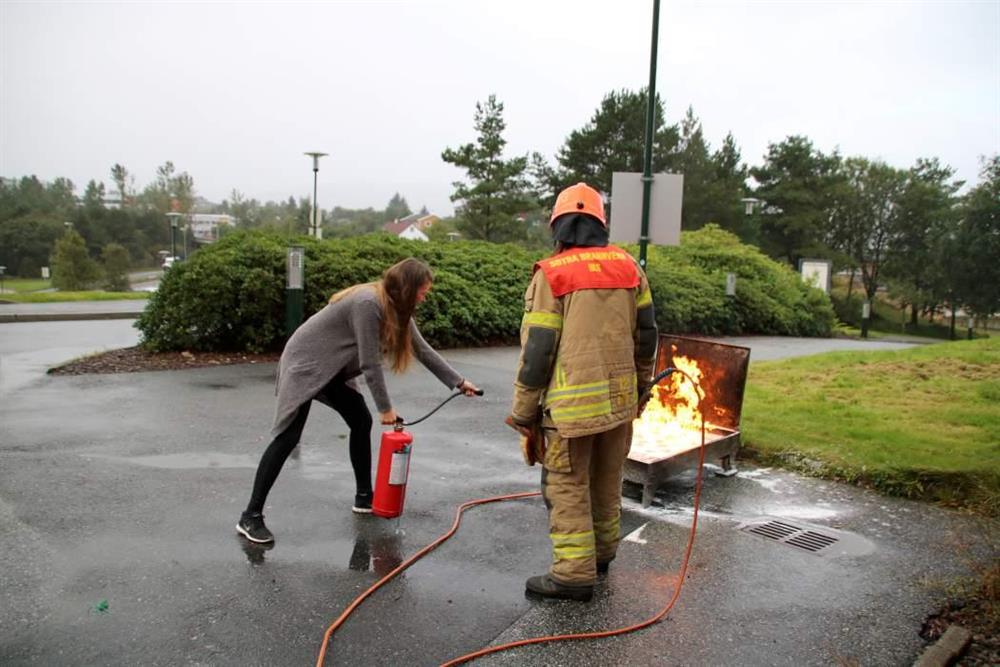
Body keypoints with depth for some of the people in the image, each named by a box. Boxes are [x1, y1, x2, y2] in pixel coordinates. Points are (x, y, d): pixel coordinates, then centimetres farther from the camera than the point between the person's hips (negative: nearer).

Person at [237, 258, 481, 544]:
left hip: (333, 369, 10)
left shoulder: (396, 307, 0)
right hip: (304, 363, -9)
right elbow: (370, 363, -25)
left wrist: (459, 381, 9)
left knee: (361, 422, 8)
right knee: (288, 437, -12)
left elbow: (422, 349, 8)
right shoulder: (368, 303, -28)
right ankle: (251, 516, -6)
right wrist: (385, 407, -16)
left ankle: (364, 497, 20)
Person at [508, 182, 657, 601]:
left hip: (572, 404, -6)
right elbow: (645, 335, 11)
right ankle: (602, 553, 36)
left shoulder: (552, 274, -10)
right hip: (620, 399, 6)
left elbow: (537, 349, -11)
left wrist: (523, 410, -3)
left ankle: (574, 574, 8)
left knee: (567, 487, 5)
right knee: (607, 481, 20)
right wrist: (641, 386, 24)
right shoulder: (628, 268, 5)